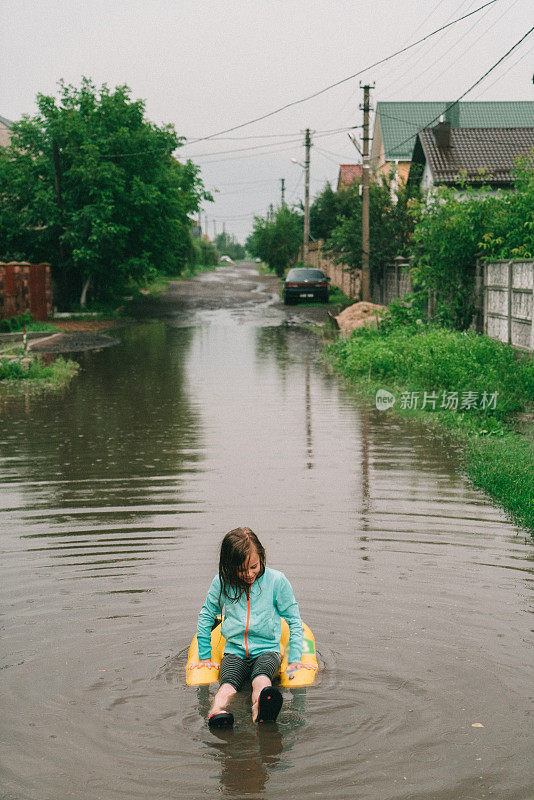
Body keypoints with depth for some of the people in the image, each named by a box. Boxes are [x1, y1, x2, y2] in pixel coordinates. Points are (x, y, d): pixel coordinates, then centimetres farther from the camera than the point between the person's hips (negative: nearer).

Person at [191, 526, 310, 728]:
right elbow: (206, 616, 16)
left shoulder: (276, 580, -2)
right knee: (228, 683, -34)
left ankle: (260, 712, -71)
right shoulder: (221, 582, 2)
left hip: (267, 649, -1)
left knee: (261, 679, -38)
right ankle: (216, 712, -67)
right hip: (234, 652, 2)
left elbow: (294, 620, 6)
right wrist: (205, 656, 15)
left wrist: (295, 659, -1)